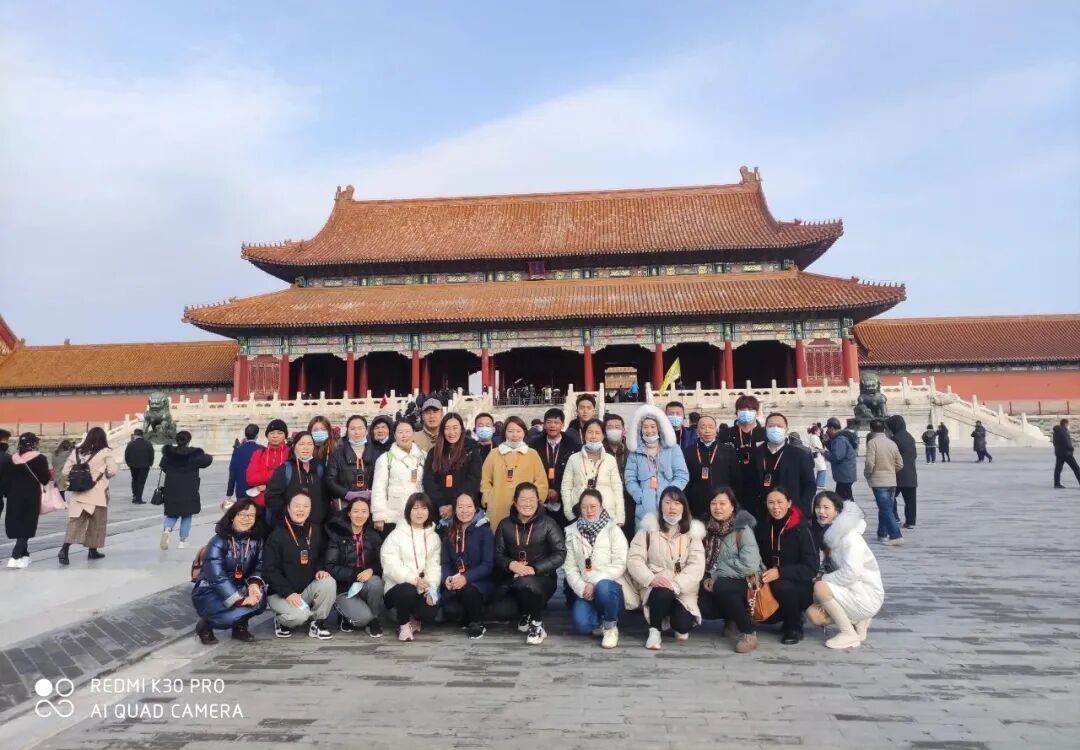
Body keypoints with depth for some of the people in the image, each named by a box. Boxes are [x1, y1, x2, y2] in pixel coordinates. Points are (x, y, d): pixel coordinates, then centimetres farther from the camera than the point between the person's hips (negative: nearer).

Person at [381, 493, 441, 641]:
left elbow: (434, 565, 2)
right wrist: (414, 579, -27)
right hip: (398, 586, -3)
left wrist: (432, 589, -15)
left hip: (422, 589, 3)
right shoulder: (397, 535, -5)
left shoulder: (434, 537, 9)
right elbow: (390, 565, -15)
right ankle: (403, 624, -5)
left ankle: (413, 618, 15)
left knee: (429, 614, -23)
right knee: (408, 591, -36)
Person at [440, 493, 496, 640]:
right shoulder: (450, 533, 8)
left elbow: (488, 565, -14)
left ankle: (477, 624, -7)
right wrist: (447, 578, -17)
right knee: (448, 610, -24)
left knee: (468, 590, -36)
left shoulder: (485, 531, -8)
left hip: (481, 582, -3)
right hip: (455, 584, 4)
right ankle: (467, 619, 11)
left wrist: (466, 578, -28)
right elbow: (445, 562, 5)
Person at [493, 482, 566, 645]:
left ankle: (537, 624, -7)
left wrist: (534, 569, -22)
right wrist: (511, 564, -20)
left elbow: (560, 554, -10)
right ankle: (526, 614, 15)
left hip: (542, 577, -4)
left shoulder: (548, 523, -3)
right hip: (513, 578, 4)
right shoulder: (505, 524, 6)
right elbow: (498, 554, 3)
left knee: (526, 583, -37)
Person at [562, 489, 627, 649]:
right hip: (585, 590, 2)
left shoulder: (613, 530, -2)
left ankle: (611, 626, -8)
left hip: (610, 587, -2)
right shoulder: (572, 532, 6)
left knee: (603, 587, -37)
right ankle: (600, 621, 11)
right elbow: (569, 567, 1)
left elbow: (620, 565, -11)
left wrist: (595, 582, -20)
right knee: (581, 625, -25)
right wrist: (582, 588, -15)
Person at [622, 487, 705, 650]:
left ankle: (680, 627, 16)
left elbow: (697, 566, -7)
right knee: (662, 593, -35)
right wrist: (651, 578, -22)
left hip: (682, 590, 1)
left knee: (683, 625, -23)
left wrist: (676, 584, -23)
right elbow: (634, 559, -5)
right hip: (654, 586, -1)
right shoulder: (649, 527, 1)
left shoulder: (692, 531, 3)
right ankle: (654, 630, -7)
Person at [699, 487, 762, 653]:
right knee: (700, 605, -22)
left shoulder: (743, 529, -14)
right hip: (717, 583, 6)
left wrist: (717, 576, -20)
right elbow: (704, 560, 9)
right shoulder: (710, 528, 3)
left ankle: (749, 632, -18)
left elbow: (750, 565, -24)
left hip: (744, 583, -5)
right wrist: (706, 578, -11)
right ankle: (733, 618, 10)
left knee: (721, 587, -36)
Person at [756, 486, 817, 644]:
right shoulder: (763, 528, 0)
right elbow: (761, 558, 10)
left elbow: (811, 567, -18)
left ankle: (795, 628, -6)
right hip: (772, 584, 4)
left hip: (801, 587, -4)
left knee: (780, 586, -34)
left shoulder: (800, 529, -14)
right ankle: (788, 616, 12)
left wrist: (780, 572, -29)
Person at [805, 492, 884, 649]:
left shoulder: (849, 536, -19)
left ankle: (849, 634, -10)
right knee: (813, 614, -7)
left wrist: (823, 578, -15)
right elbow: (834, 568, 9)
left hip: (867, 596, -8)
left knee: (820, 587, -26)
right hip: (850, 591, 8)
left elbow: (851, 573, -27)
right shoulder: (829, 533, 7)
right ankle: (857, 621, 12)